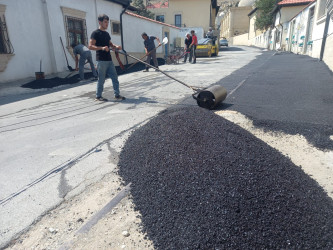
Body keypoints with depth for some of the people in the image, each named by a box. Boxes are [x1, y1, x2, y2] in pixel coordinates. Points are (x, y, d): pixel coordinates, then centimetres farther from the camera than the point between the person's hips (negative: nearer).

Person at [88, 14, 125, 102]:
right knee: (101, 79, -2)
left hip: (109, 60, 8)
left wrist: (116, 46, 6)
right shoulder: (95, 33, -6)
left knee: (115, 77, 5)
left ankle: (117, 95, 12)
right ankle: (98, 96, 11)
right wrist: (102, 48, -26)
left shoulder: (107, 34, 17)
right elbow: (90, 46, -13)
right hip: (101, 60, -7)